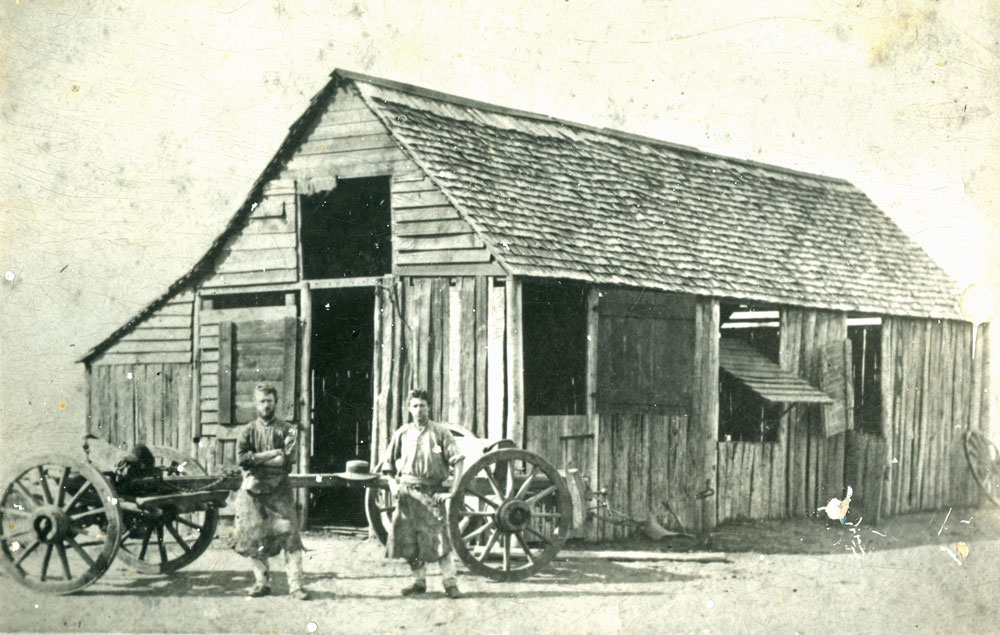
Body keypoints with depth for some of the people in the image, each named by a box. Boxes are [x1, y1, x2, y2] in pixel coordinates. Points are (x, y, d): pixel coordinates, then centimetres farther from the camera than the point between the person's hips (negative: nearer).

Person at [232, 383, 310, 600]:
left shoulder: (286, 429, 5)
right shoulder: (248, 431, 9)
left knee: (290, 535, -10)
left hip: (279, 490, -2)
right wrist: (273, 454, -10)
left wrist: (257, 459, -13)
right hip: (252, 490, 2)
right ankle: (262, 581, 16)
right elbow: (242, 458, -6)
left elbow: (290, 460, -7)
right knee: (254, 538, 3)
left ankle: (295, 584, -9)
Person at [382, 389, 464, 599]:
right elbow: (388, 464, 18)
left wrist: (453, 491, -12)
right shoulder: (402, 434, 9)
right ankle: (419, 581, 17)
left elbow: (457, 462, -5)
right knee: (409, 539, 4)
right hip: (407, 492, 3)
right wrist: (393, 485, 2)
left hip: (432, 492, -3)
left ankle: (450, 583, -7)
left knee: (440, 537, -10)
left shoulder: (440, 432, 1)